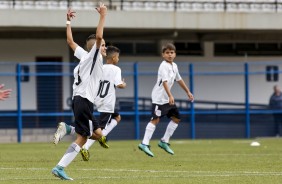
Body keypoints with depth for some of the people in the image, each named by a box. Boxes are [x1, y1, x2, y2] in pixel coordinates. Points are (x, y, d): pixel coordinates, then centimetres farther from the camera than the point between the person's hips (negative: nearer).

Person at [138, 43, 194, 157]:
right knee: (155, 119, -17)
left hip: (167, 98, 9)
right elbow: (164, 82, -29)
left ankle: (164, 141, 19)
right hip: (159, 97, -9)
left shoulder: (174, 66, 13)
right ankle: (144, 144, -21)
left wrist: (188, 92, 31)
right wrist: (170, 96, -40)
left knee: (176, 118, 11)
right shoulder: (164, 66, -16)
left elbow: (179, 79, 28)